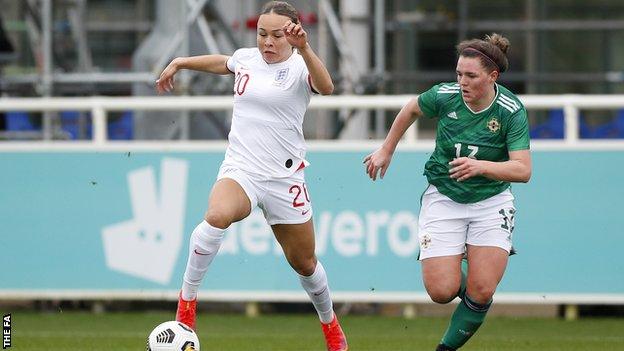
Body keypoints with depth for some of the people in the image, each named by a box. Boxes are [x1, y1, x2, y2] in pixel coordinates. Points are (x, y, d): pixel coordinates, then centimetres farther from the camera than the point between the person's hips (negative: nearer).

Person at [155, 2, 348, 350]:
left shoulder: (299, 67, -8)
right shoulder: (246, 58, 6)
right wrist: (180, 63, 39)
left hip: (285, 177, -1)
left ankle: (330, 323, 41)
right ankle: (187, 298, -19)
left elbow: (326, 87, -32)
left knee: (304, 263, 12)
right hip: (240, 168, 1)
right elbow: (221, 62, 32)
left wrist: (304, 48, -46)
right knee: (217, 216, -34)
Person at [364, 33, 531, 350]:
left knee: (482, 292, -13)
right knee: (441, 291, -10)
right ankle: (458, 270, 27)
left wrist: (481, 166, -40)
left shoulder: (512, 111, -18)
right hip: (443, 200, 1)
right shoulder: (444, 96, -13)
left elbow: (523, 170, -25)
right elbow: (411, 110, 11)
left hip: (491, 202, -1)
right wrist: (386, 150, 16)